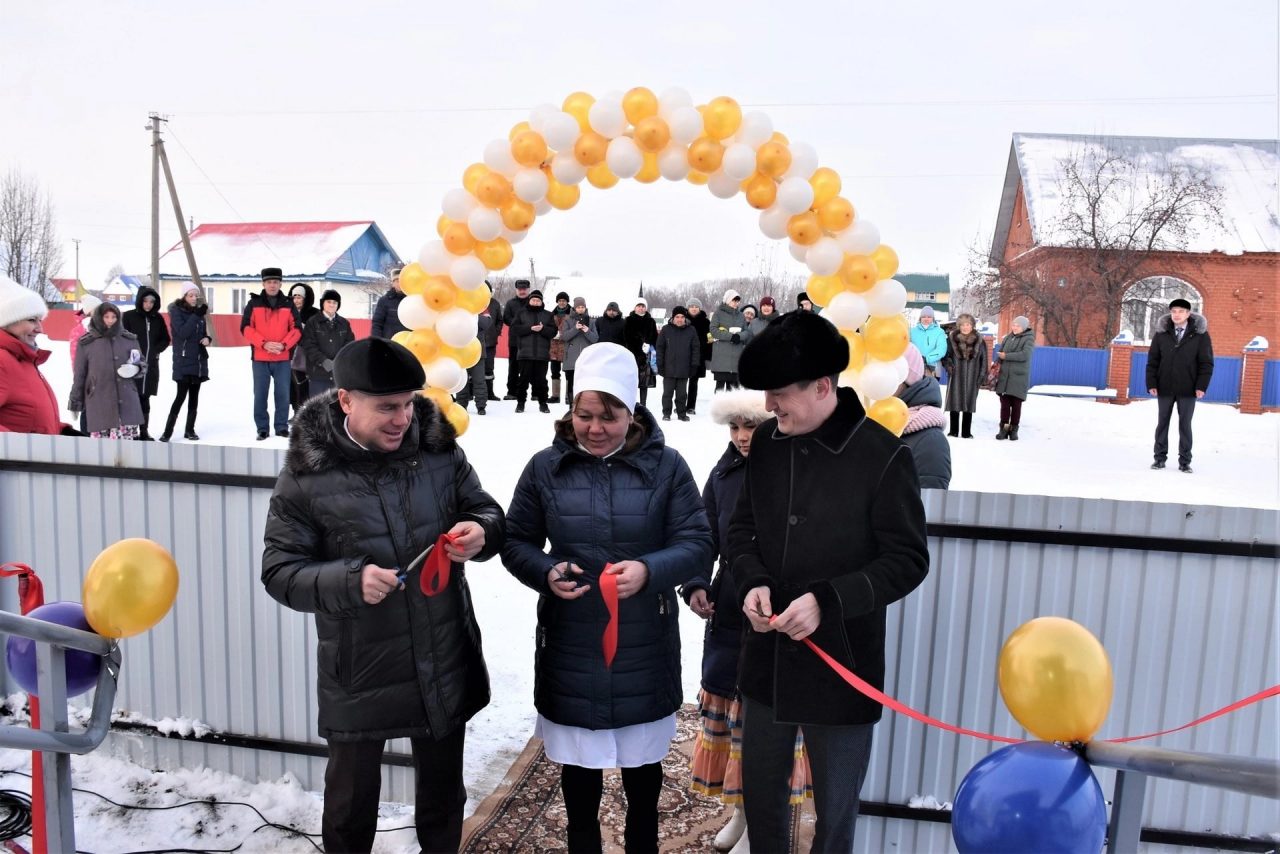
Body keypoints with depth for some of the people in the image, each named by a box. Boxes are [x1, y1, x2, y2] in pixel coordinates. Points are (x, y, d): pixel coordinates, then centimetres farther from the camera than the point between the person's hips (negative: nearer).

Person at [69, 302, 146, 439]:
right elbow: (79, 375, 6)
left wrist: (135, 368, -6)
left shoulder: (129, 339, 7)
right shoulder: (86, 343, 2)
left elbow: (142, 362, 18)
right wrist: (75, 402, 8)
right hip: (99, 405, -2)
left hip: (127, 403, 2)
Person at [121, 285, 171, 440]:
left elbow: (166, 339, 16)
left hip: (151, 365, 4)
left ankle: (144, 433, 17)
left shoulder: (157, 318, 9)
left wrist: (156, 350, 1)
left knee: (145, 399, 11)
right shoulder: (128, 316, -2)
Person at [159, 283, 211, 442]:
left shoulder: (198, 312, 12)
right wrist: (196, 316, -22)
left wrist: (207, 339, -2)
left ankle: (190, 430, 13)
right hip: (183, 361, -6)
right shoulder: (176, 311, -4)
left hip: (199, 360, 6)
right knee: (181, 395, -12)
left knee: (194, 396, 7)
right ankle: (168, 431, -6)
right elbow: (182, 332, -18)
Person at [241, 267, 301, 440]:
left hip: (283, 358, 1)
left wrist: (284, 344, -12)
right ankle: (262, 429, 10)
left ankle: (282, 427, 11)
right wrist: (264, 343, -15)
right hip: (260, 358, -1)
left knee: (283, 393, 2)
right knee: (260, 394, 3)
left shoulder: (288, 305, 7)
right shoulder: (253, 304, 3)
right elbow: (246, 328, -3)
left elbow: (296, 329, 4)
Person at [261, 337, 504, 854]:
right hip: (359, 674, -2)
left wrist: (480, 531, -18)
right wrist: (349, 581, -27)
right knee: (351, 801, 20)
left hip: (445, 666, 2)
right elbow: (280, 572, -9)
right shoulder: (307, 472, -13)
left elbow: (486, 511, 5)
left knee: (443, 794, 22)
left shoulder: (438, 448, -7)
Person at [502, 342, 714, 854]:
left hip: (644, 646, 0)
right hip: (570, 646, 0)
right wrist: (546, 573, -18)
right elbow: (516, 543, 3)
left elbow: (697, 543, -7)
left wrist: (649, 571, -26)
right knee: (578, 763, 17)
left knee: (642, 759, 20)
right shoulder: (546, 467, -4)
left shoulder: (665, 466, -7)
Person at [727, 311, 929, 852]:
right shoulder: (767, 442, -1)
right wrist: (752, 582, -11)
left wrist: (828, 600, -24)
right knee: (759, 791, 22)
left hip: (841, 664, -5)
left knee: (834, 809, 15)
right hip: (767, 657, 5)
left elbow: (908, 560, -12)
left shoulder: (882, 456, -17)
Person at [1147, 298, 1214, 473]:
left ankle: (1184, 461, 11)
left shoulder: (1200, 334, -1)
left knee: (1185, 425, 5)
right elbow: (1152, 360, 4)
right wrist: (1151, 383, -4)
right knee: (1162, 423, 8)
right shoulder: (1161, 333, 2)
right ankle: (1160, 458, 16)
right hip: (1165, 388, 2)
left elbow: (1206, 363, -1)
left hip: (1188, 390, -2)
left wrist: (1201, 386, -9)